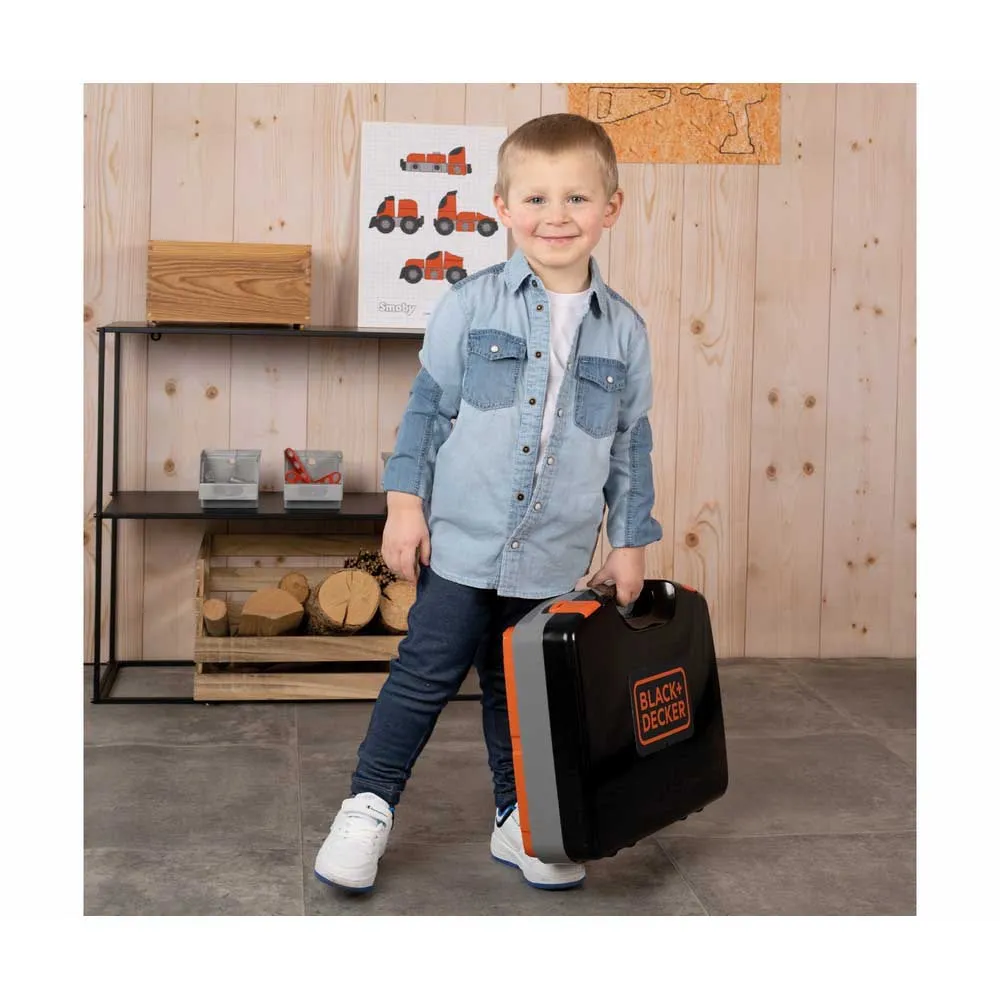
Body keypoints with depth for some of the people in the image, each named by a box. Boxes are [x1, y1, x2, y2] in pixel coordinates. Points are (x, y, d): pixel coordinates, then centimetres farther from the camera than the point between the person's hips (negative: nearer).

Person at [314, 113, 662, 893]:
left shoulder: (624, 330, 2)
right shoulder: (472, 306, -4)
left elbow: (632, 445, 8)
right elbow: (428, 405, 2)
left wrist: (631, 542, 7)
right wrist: (405, 500, -3)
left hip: (556, 557, 2)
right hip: (463, 541, -2)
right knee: (426, 676, 3)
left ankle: (519, 819, 31)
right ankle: (369, 806, 18)